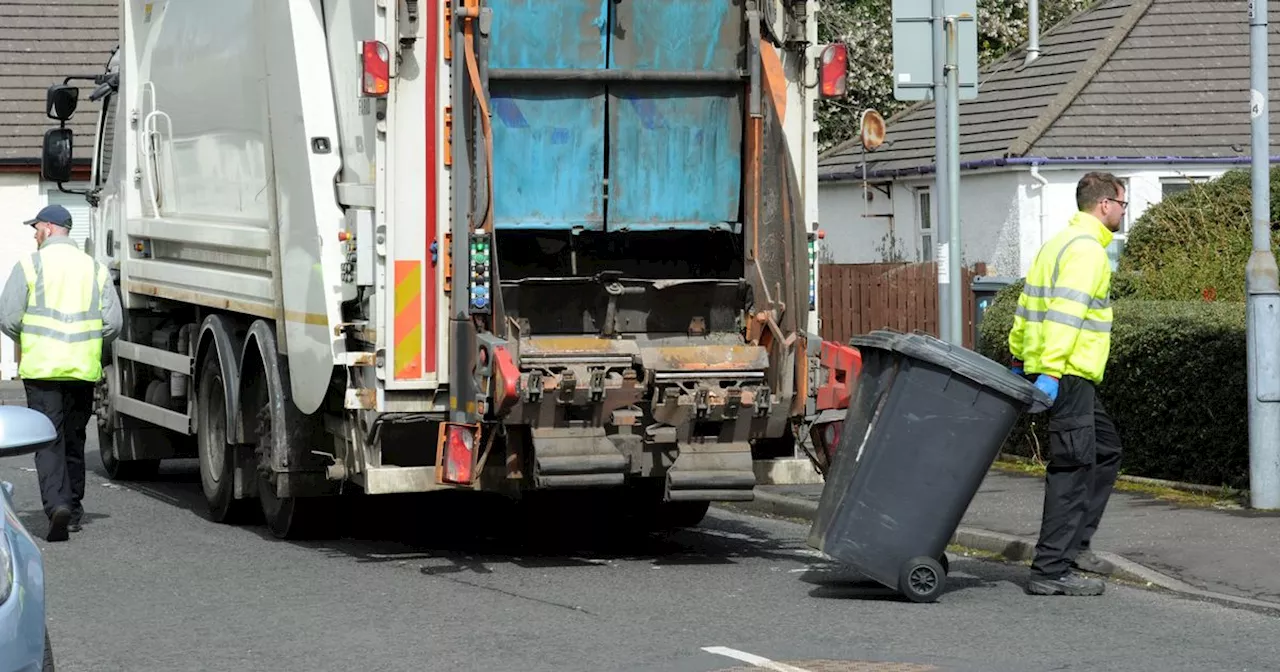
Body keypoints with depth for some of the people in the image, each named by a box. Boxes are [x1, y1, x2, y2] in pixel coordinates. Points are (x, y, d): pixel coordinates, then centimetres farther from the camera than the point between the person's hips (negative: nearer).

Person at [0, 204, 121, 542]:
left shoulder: (30, 265, -3)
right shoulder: (95, 269, 8)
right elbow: (112, 323, 3)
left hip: (41, 367, -4)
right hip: (83, 371, 4)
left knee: (49, 440, -6)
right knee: (74, 441, 15)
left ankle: (57, 504, -24)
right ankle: (73, 512, 22)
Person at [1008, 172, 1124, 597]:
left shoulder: (1060, 243, 19)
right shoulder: (1087, 249, -13)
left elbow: (1027, 305, 22)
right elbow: (1065, 312, -23)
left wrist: (1019, 359, 25)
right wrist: (1050, 370, -28)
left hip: (1068, 377, 11)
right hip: (1068, 375, -11)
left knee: (1106, 450, 21)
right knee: (1073, 466, -10)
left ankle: (1073, 545, 23)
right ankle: (1051, 571, -12)